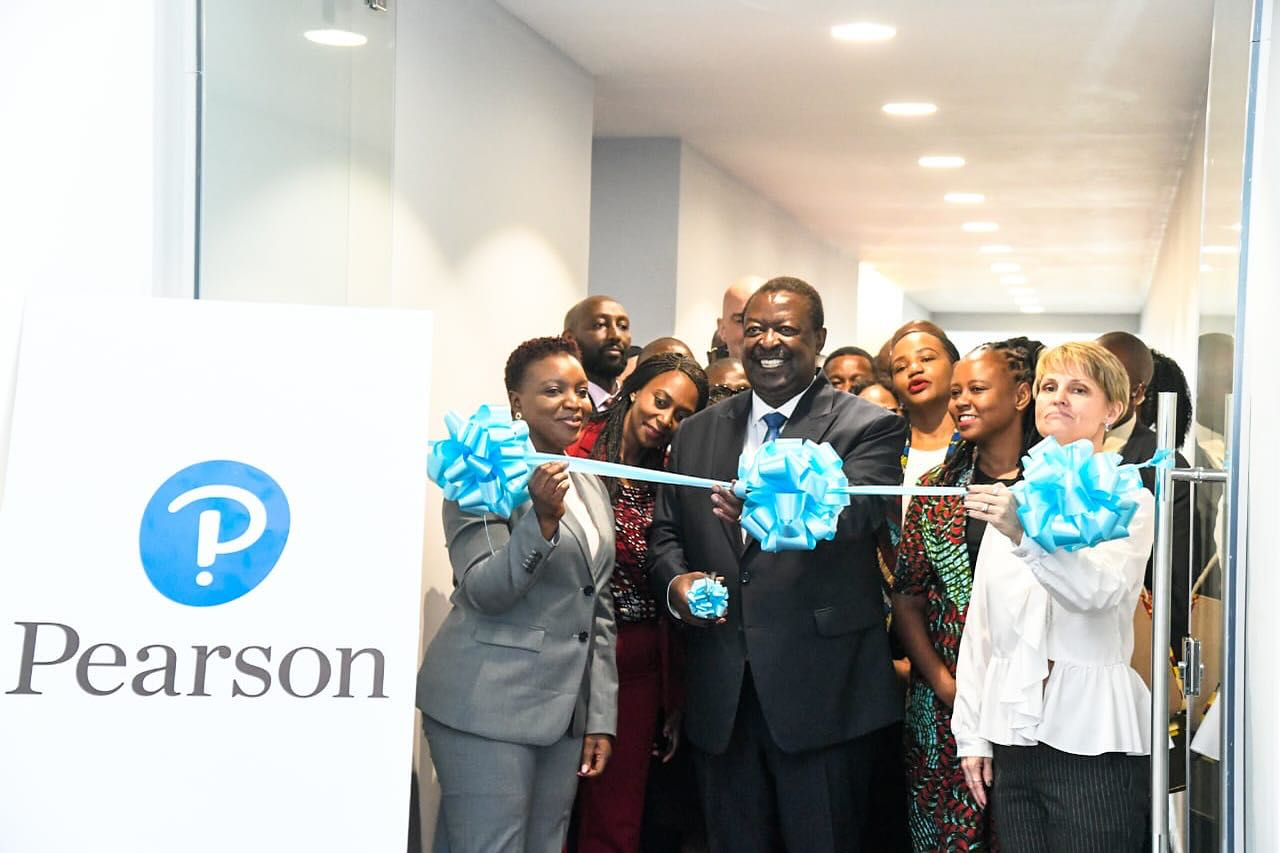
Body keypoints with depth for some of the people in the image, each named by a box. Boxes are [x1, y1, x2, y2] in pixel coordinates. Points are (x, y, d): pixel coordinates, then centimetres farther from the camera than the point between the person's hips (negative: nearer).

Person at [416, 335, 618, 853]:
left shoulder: (590, 484, 15)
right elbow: (482, 592, -14)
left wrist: (600, 719, 13)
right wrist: (542, 518, -27)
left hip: (565, 712, 7)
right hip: (488, 709, -7)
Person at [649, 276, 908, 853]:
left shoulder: (869, 429, -3)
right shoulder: (697, 432, 13)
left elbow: (854, 513, -21)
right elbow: (665, 530, 16)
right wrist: (675, 580, -7)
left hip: (820, 691, -4)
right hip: (720, 694, 4)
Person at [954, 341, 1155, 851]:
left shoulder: (1129, 501, -3)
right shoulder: (1009, 501, 14)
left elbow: (1101, 590, -23)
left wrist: (1024, 534, -39)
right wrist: (971, 732, 9)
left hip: (1091, 738, -5)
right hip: (1013, 736, 5)